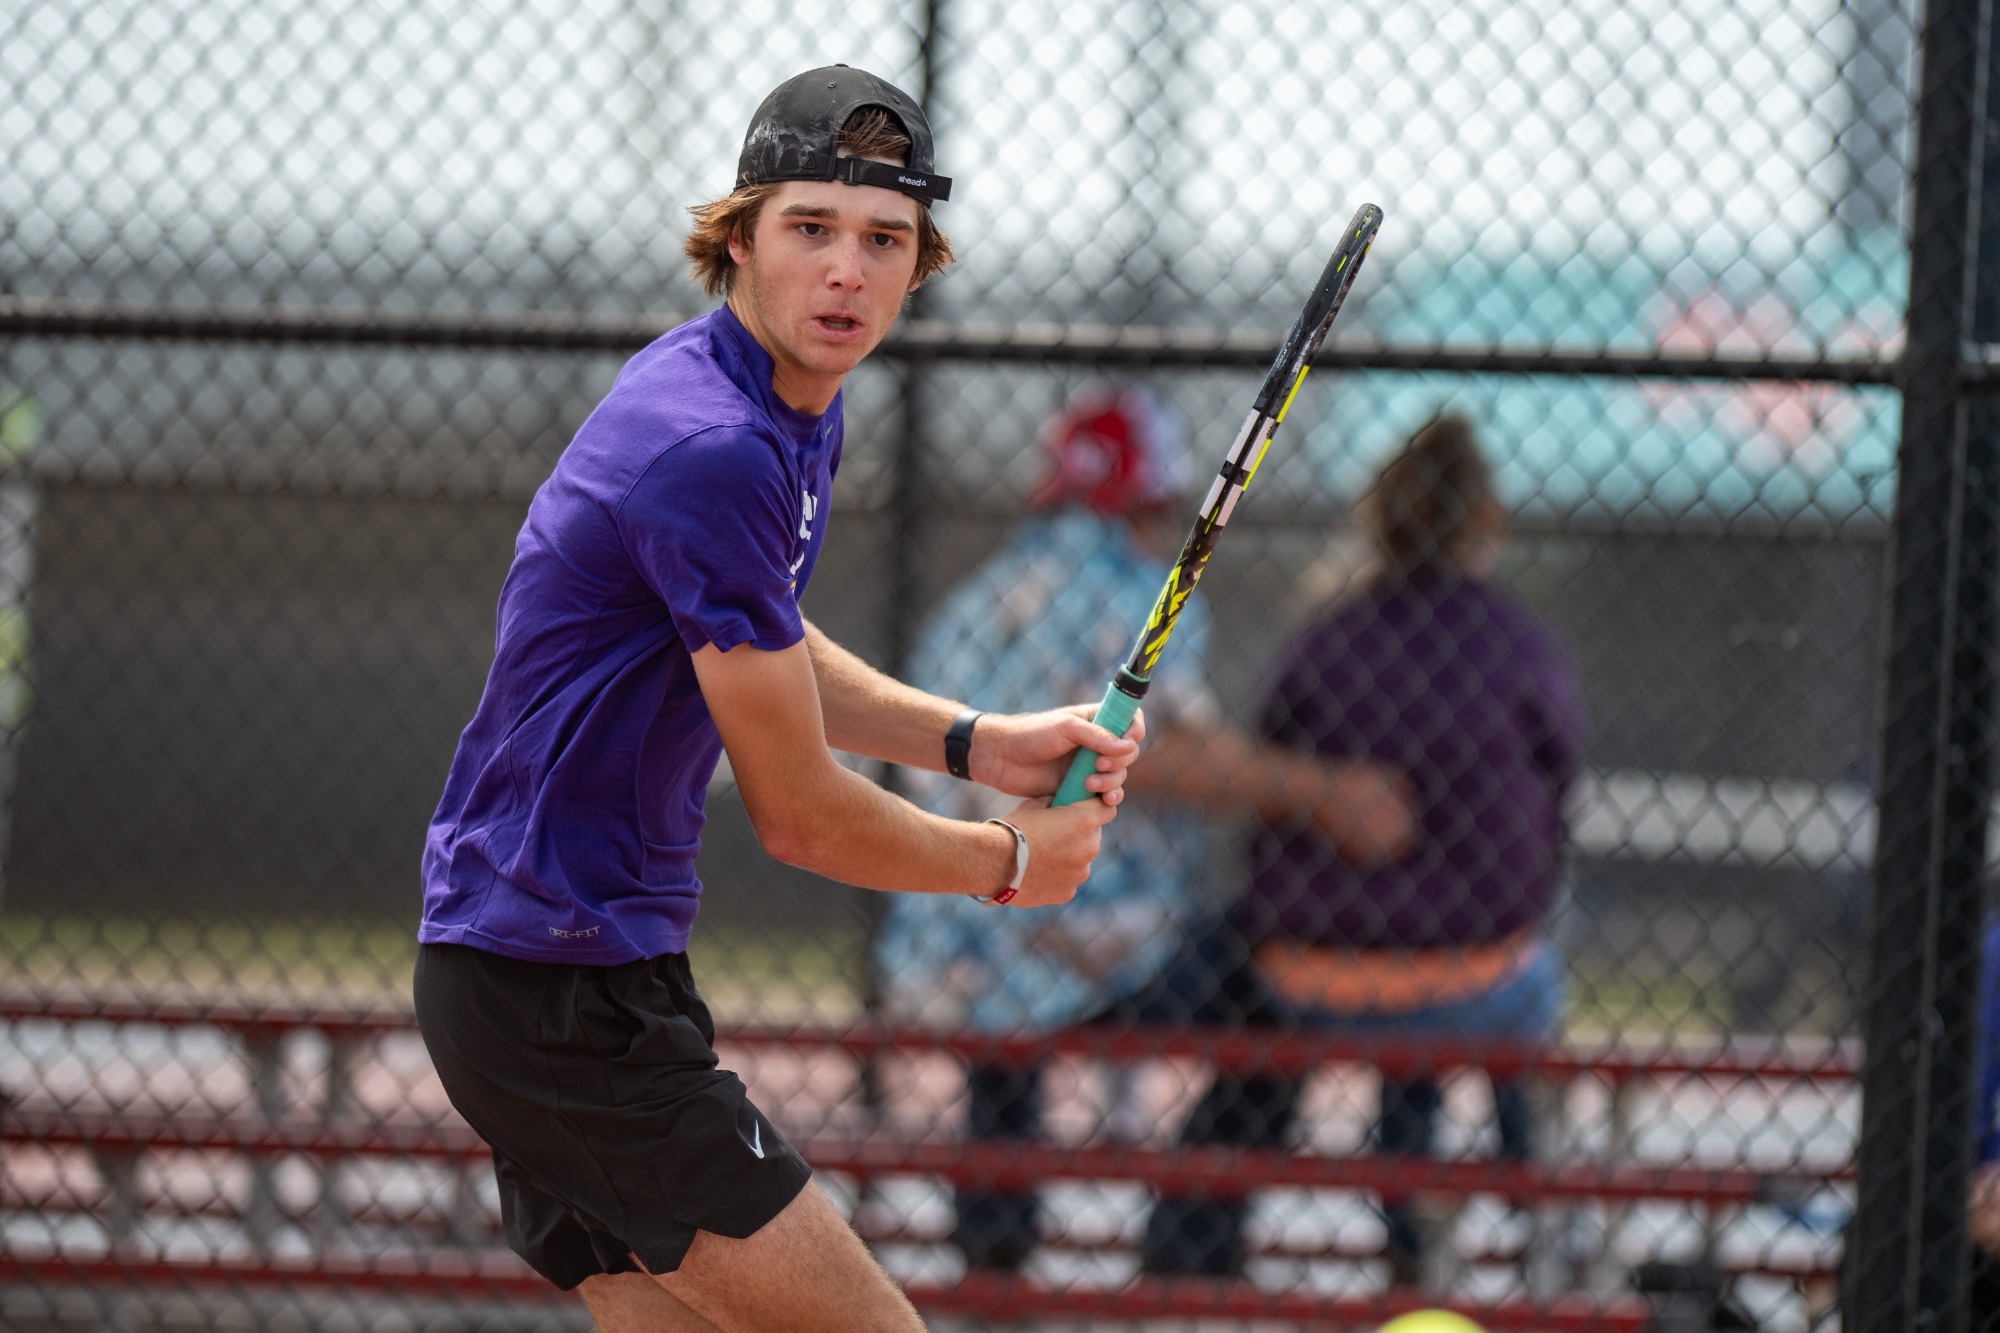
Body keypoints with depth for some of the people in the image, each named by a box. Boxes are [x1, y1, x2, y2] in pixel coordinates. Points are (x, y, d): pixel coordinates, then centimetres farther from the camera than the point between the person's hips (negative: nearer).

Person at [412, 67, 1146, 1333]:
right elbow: (800, 815, -16)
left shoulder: (798, 413, 9)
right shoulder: (713, 450, -23)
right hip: (560, 990, -10)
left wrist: (977, 741, 13)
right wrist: (1011, 862, 1)